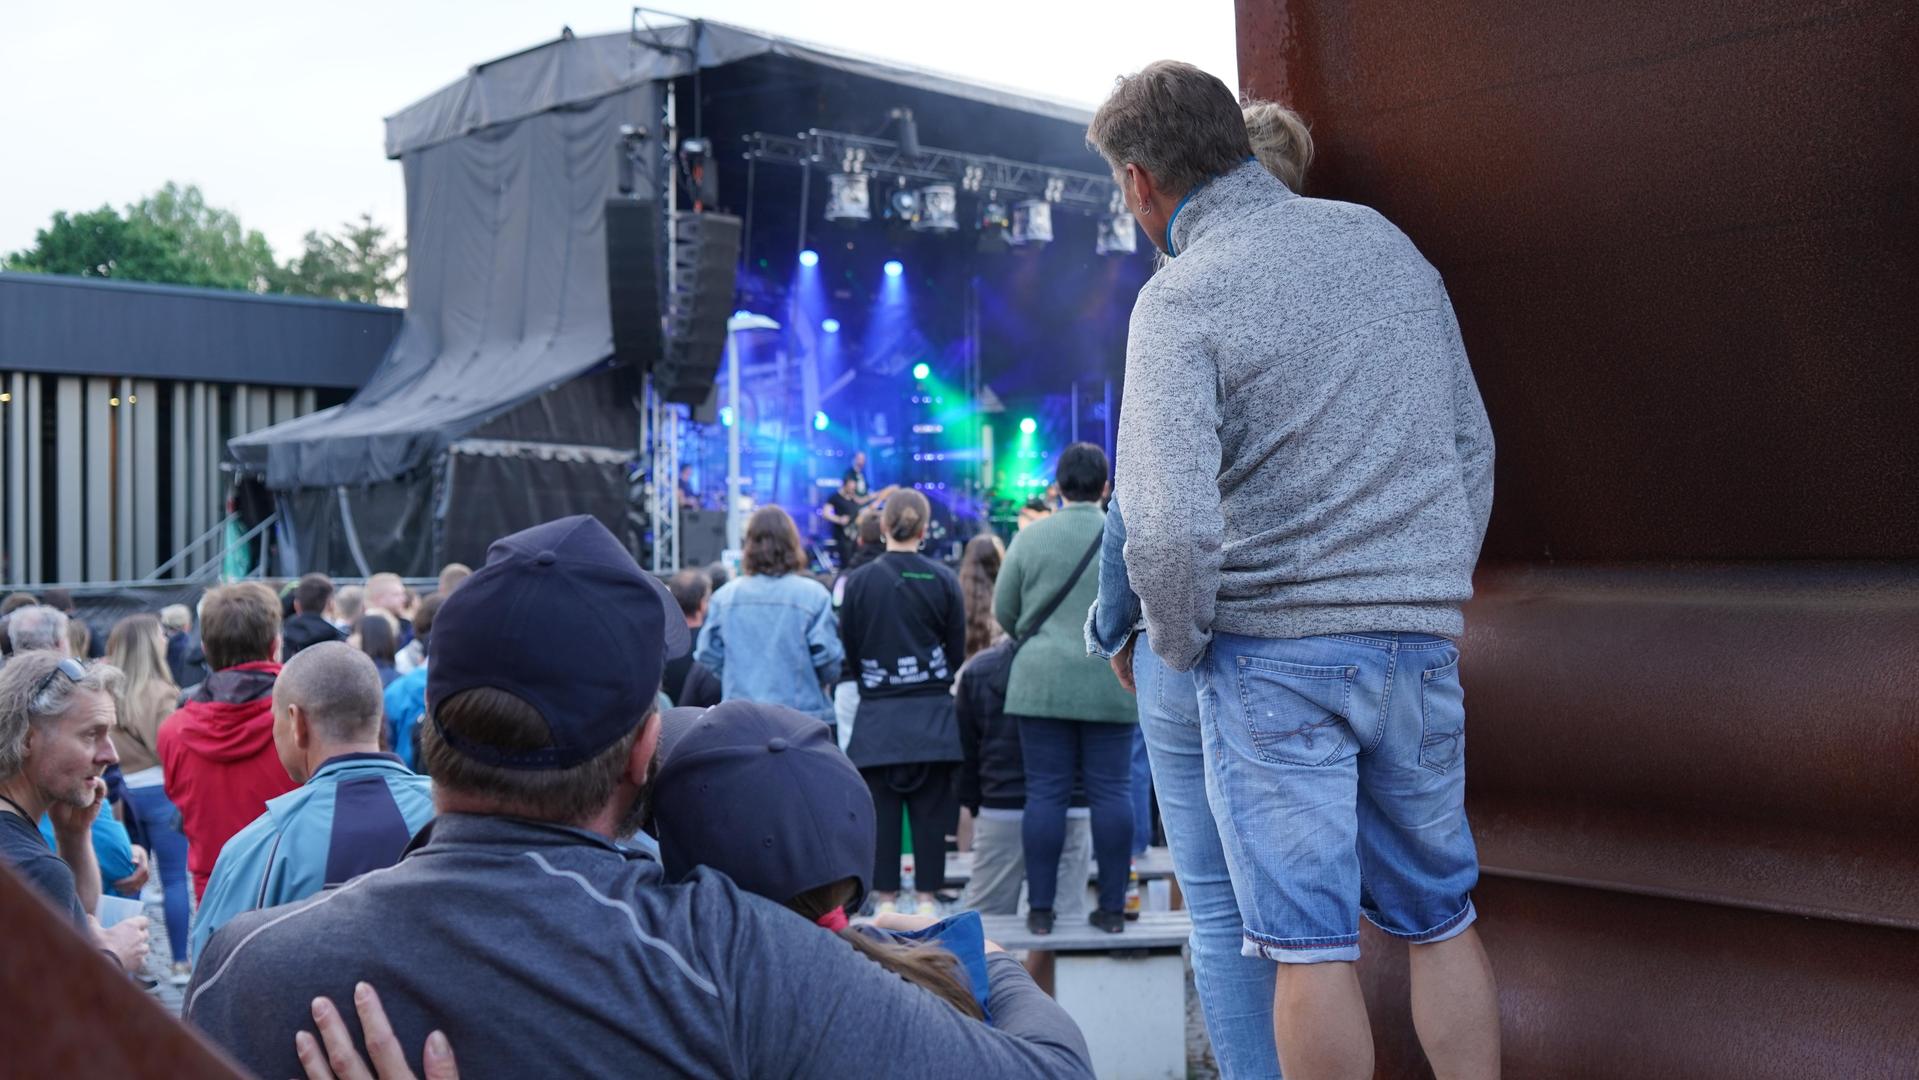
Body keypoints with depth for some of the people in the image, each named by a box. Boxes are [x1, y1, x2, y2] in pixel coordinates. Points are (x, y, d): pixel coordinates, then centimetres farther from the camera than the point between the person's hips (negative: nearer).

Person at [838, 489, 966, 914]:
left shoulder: (859, 581, -3)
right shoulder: (943, 580, -3)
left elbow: (847, 652, 2)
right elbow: (958, 652, 2)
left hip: (876, 716, 0)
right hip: (933, 714, 0)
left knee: (881, 807, 5)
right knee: (931, 809, 5)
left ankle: (885, 898, 8)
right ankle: (927, 896, 8)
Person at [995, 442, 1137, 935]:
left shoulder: (1030, 536, 1)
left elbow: (1003, 610, 6)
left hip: (1042, 682, 0)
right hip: (1112, 685, 0)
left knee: (1045, 793, 3)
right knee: (1111, 792, 4)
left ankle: (1040, 909, 5)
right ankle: (1113, 907, 7)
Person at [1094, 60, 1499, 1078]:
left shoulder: (1182, 298, -10)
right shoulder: (1383, 240, 9)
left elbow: (1169, 525, -21)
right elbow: (1471, 443, 14)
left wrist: (1177, 642, -2)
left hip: (1274, 651, -5)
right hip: (1423, 646, 6)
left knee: (1311, 944, 3)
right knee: (1441, 920, 16)